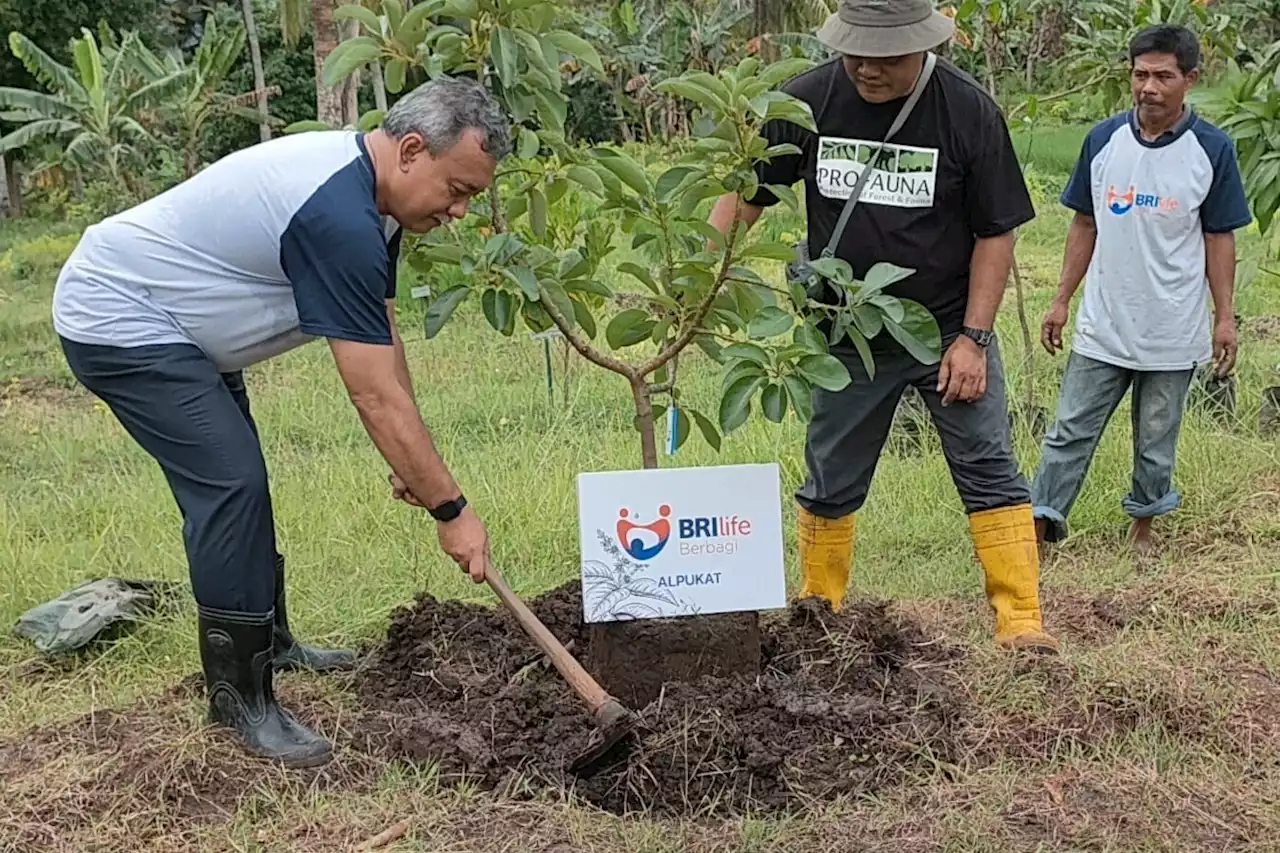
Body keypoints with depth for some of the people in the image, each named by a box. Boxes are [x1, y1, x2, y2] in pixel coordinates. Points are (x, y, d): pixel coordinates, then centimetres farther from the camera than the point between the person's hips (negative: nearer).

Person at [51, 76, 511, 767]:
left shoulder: (366, 185, 1)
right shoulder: (337, 218, -31)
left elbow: (383, 339, 8)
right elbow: (377, 396, -29)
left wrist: (410, 461, 7)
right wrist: (450, 510, -21)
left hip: (163, 319, 11)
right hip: (120, 323, -11)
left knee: (233, 479, 17)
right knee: (230, 483, -16)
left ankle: (268, 642, 33)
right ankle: (238, 699, -6)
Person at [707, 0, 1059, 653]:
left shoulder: (969, 110, -13)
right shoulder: (805, 103, -10)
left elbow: (995, 233, -7)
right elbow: (743, 197, -2)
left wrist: (972, 337, -11)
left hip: (950, 331, -1)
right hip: (848, 338, 2)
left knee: (989, 471, -4)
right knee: (830, 485, 11)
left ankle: (1021, 623, 2)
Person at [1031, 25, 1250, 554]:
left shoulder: (1212, 150, -6)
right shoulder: (1103, 140, -1)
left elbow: (1219, 238, 0)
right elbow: (1085, 225, 7)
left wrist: (1224, 317, -2)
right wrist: (1062, 301, 6)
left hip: (1173, 332, -1)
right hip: (1102, 327, 1)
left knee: (1156, 441, 11)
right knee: (1069, 433, 1)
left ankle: (1142, 526, 30)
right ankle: (1038, 527, 5)